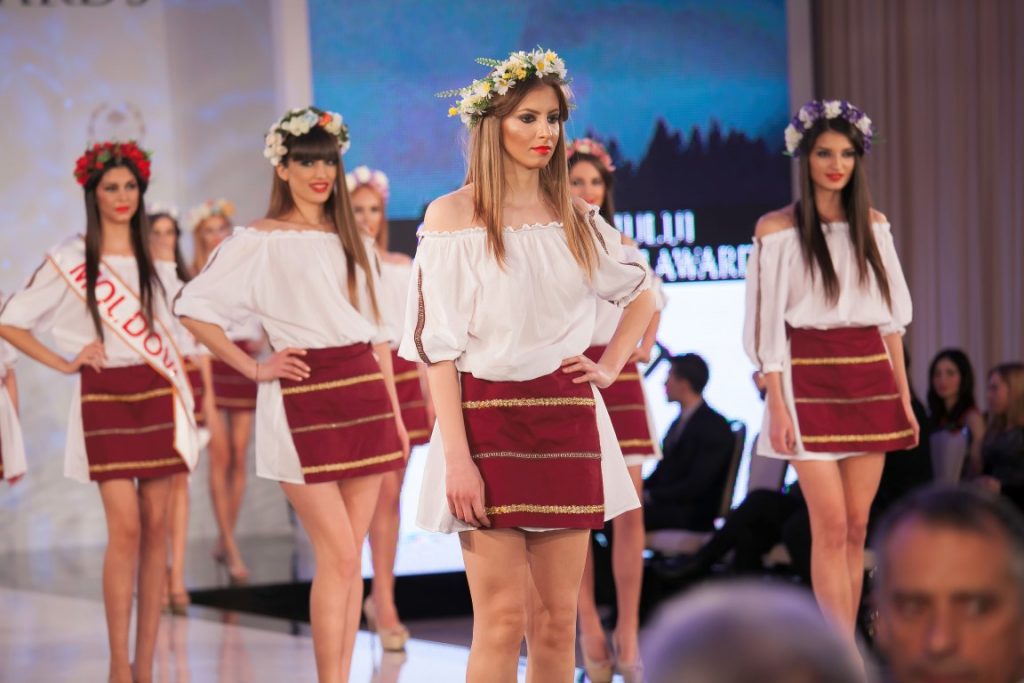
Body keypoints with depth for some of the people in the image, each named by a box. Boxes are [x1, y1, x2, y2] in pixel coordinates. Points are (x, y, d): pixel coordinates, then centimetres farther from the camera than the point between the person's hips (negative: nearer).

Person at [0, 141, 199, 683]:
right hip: (105, 398, -4)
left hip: (157, 394, 4)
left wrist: (182, 391, 10)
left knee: (155, 525, 0)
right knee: (125, 528, -13)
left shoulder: (150, 257, 13)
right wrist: (62, 363, -3)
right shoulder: (70, 260, 0)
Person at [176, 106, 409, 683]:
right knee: (338, 554, -10)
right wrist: (253, 368, -8)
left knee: (351, 555, 4)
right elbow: (194, 307, -6)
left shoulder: (353, 241, 16)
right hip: (304, 399, -5)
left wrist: (395, 411, 12)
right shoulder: (261, 241, -1)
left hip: (364, 396, 5)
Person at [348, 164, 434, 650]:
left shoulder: (404, 267, 12)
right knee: (383, 492, -9)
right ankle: (385, 606, -4)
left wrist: (429, 393, 9)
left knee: (390, 494, 5)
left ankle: (381, 596, 14)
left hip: (402, 376, 4)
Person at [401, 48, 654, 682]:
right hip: (489, 420, -4)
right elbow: (438, 344, -7)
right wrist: (457, 458, -15)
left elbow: (643, 294, 26)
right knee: (502, 620, -7)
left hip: (566, 422, 4)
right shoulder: (453, 214, -2)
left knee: (558, 621, 5)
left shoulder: (577, 217, 10)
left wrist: (611, 365, 10)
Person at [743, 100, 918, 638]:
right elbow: (768, 324, -4)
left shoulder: (873, 226, 11)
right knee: (831, 527, -9)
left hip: (869, 381, 5)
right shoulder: (777, 229, -2)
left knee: (856, 528, 4)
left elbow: (891, 316, 14)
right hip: (810, 381, -4)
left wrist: (904, 396, 10)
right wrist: (777, 407, -10)